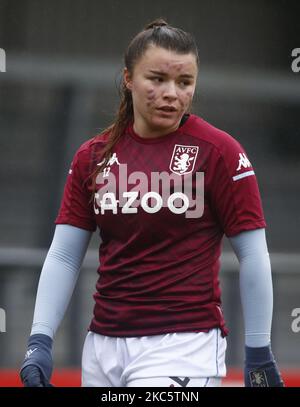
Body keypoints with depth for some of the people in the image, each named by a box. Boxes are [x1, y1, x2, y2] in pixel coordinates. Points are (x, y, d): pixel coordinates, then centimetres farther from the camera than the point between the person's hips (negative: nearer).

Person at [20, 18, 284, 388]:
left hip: (184, 344, -5)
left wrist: (259, 353, -3)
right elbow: (63, 257, 7)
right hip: (102, 346, 5)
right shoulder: (92, 156, 8)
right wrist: (40, 341, -3)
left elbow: (253, 257, -3)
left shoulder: (218, 151, -5)